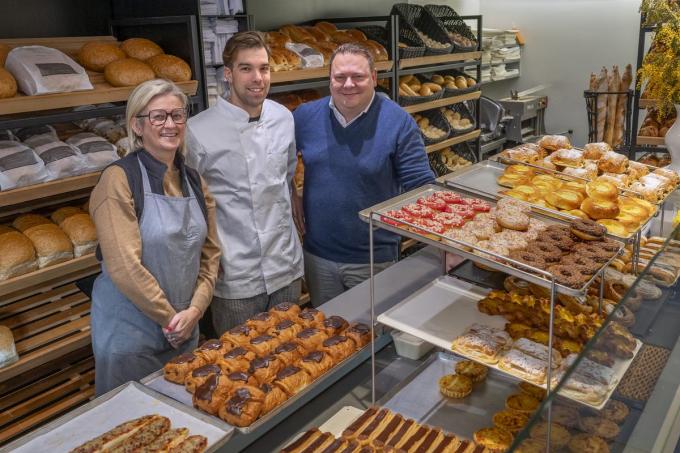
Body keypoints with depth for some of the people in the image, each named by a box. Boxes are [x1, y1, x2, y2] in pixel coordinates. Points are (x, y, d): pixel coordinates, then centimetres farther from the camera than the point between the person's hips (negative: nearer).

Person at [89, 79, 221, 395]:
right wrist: (170, 317, -13)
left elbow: (210, 253, 6)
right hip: (131, 330, -5)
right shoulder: (120, 179, -14)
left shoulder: (193, 180, 4)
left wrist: (194, 309, -7)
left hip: (185, 327, 6)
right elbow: (124, 265, -19)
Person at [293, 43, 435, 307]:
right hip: (317, 255, 3)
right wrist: (289, 196, 1)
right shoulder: (305, 116, -4)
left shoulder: (399, 122, -13)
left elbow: (421, 186, -13)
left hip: (374, 259, -3)